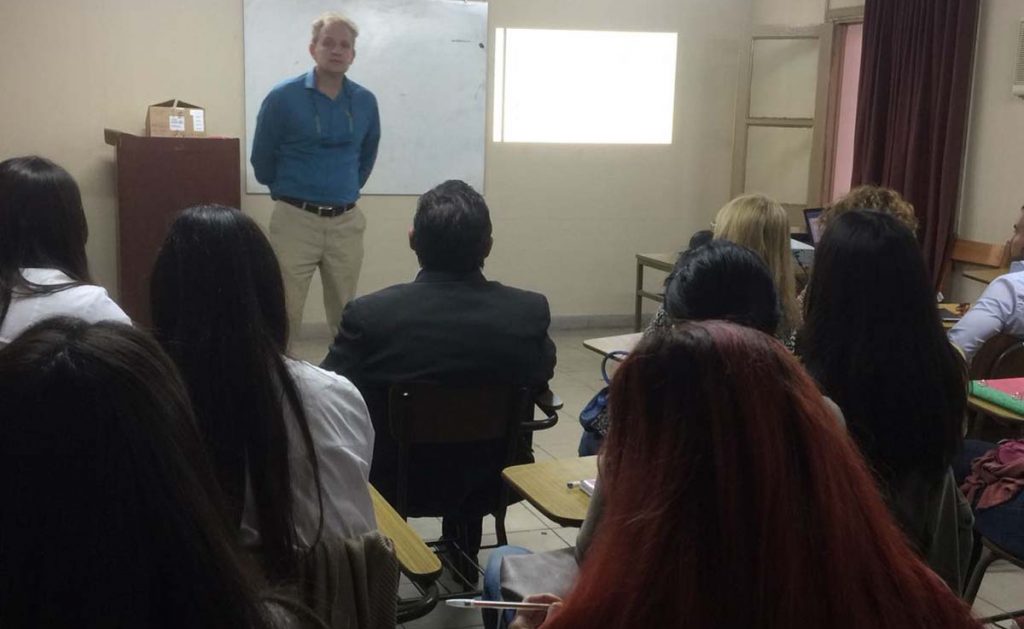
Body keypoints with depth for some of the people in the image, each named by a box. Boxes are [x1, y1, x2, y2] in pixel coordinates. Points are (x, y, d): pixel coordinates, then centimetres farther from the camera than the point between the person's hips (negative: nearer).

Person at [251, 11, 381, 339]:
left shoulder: (365, 102, 3)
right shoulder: (283, 97, -7)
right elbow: (262, 159, 5)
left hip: (347, 222, 3)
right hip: (296, 219, -3)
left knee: (346, 314, 13)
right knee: (285, 312, 0)